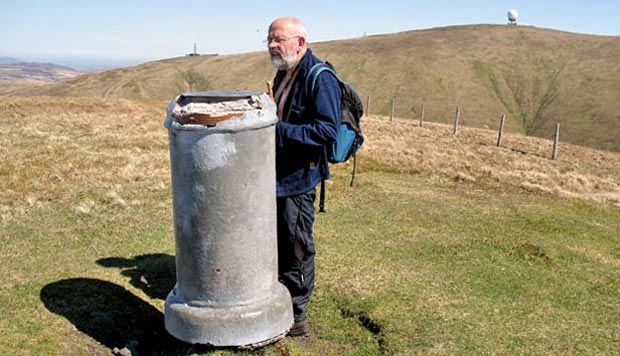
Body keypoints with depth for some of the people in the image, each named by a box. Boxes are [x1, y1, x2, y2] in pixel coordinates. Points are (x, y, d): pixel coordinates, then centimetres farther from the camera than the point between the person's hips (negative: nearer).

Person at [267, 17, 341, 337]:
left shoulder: (320, 79, -16)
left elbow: (328, 130, -25)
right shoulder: (283, 75, 13)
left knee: (296, 249, 2)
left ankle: (296, 318, 17)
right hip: (277, 176, 9)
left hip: (299, 179, -9)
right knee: (277, 244, 19)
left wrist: (279, 130, -25)